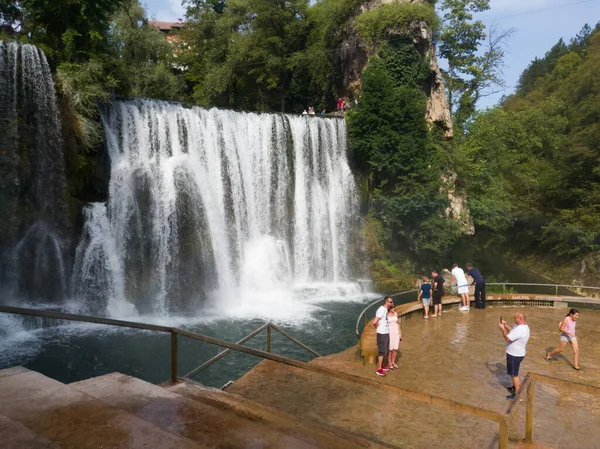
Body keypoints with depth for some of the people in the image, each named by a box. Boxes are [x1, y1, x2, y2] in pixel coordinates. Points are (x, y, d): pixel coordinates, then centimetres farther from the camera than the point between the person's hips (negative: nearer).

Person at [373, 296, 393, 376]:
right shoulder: (382, 310, -23)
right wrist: (378, 327, -11)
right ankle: (379, 369, 7)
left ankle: (381, 365, 33)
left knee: (385, 350, 19)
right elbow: (374, 322, -29)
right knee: (382, 351, -1)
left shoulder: (385, 310, 7)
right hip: (382, 334, -9)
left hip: (386, 333, 9)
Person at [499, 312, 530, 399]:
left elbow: (507, 338, -28)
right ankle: (515, 387, 44)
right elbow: (512, 329, 17)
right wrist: (505, 324, 4)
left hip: (514, 355, -10)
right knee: (514, 373, 27)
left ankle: (517, 394, 11)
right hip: (516, 353, 10)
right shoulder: (523, 326, 1)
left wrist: (502, 328, -17)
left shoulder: (520, 330, -32)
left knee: (514, 375, 2)